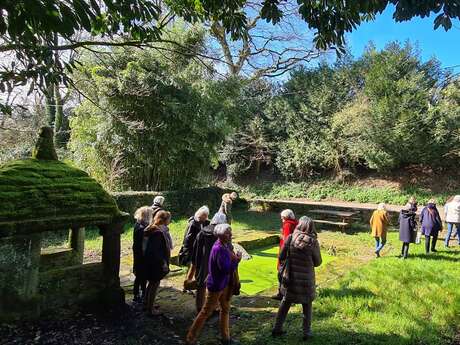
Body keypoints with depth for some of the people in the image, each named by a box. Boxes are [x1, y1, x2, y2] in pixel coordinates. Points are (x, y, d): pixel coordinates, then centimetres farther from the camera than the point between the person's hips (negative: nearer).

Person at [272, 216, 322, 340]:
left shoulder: (290, 238, -12)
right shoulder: (313, 242, -14)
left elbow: (281, 257, -7)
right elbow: (317, 262, -4)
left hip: (290, 277, 2)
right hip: (306, 279, -1)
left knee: (285, 302, 20)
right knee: (307, 305, 20)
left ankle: (277, 328, 27)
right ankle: (306, 332, 28)